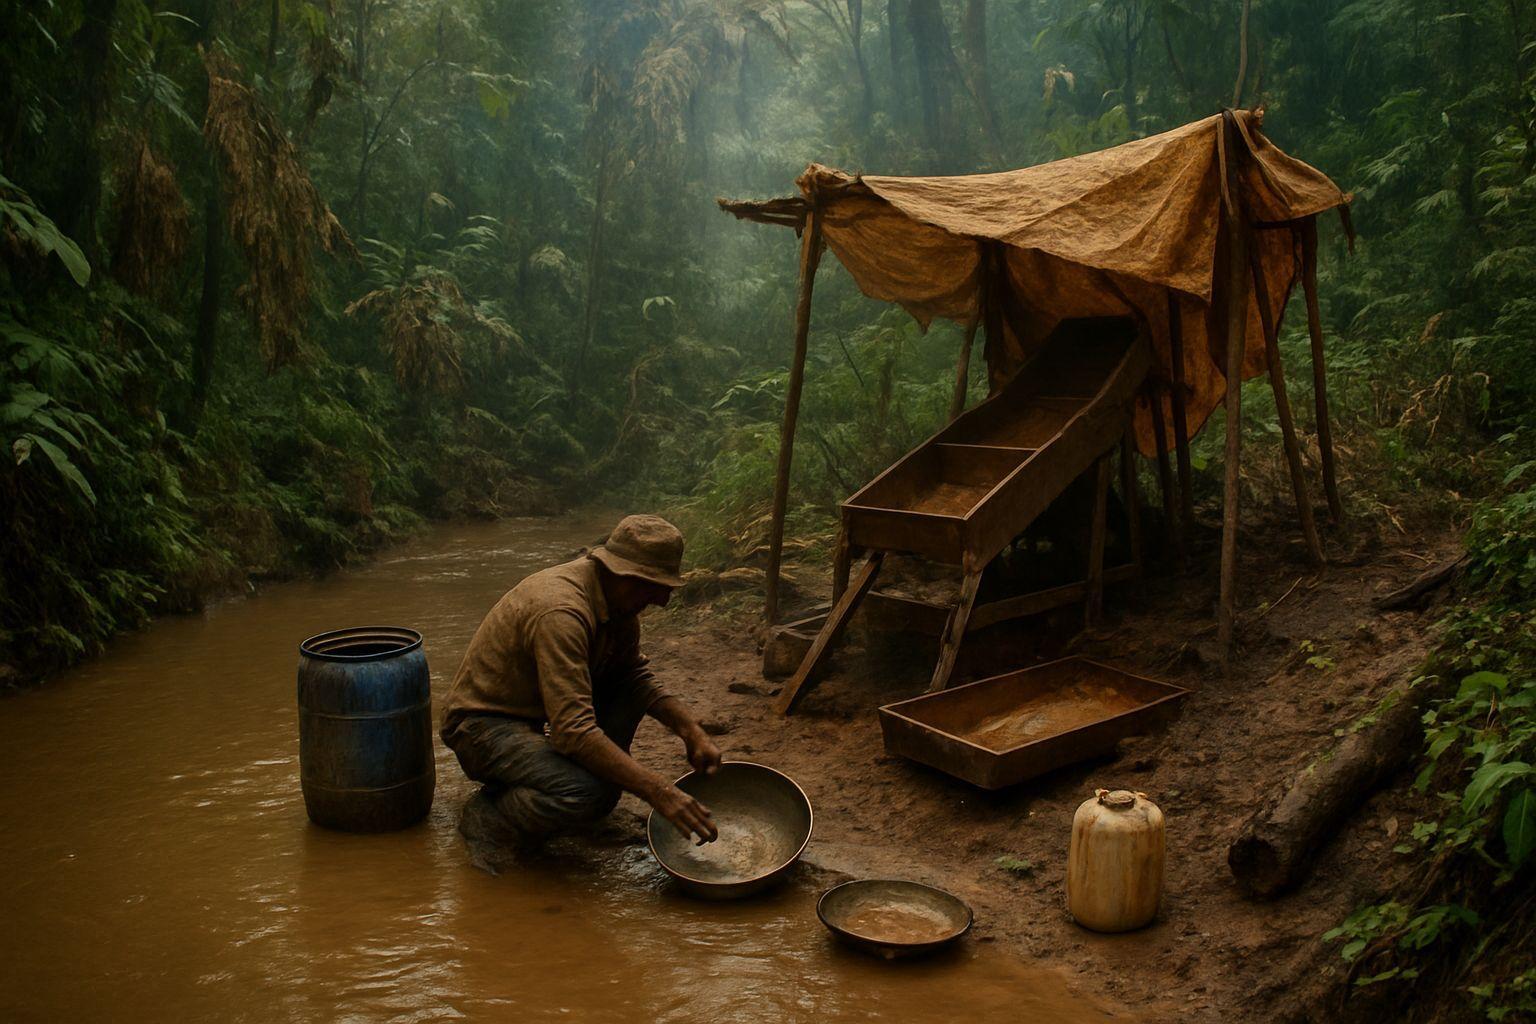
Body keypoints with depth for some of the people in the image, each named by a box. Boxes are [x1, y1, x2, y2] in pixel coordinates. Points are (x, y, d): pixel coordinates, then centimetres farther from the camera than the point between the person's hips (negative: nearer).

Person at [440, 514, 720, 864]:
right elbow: (574, 731, -37)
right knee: (586, 794, -31)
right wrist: (658, 791, -38)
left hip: (535, 713, 9)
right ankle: (484, 818, -6)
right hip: (482, 726, -9)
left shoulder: (617, 600, -3)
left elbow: (635, 675, 6)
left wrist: (690, 729, -10)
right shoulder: (560, 611, -32)